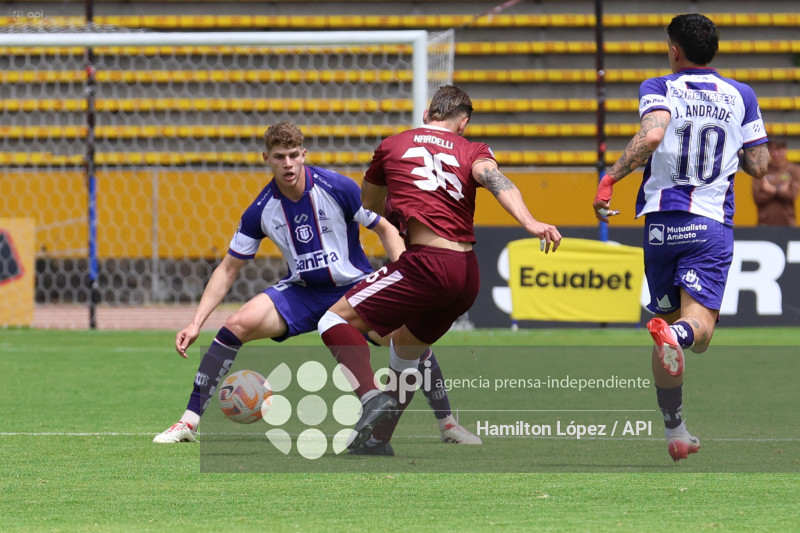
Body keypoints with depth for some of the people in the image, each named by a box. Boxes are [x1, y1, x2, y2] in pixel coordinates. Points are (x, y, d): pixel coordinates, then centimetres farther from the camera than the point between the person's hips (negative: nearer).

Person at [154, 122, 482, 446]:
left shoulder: (338, 189, -16)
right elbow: (229, 269, 0)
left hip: (353, 287, -2)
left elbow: (385, 229, -6)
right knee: (236, 326, -21)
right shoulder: (261, 211, -8)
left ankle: (447, 425, 0)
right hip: (300, 294, 2)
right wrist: (196, 323, -7)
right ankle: (190, 422, -14)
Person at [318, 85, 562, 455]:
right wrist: (529, 222, -25)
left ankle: (372, 397, -22)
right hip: (467, 276, 5)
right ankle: (377, 438, 26)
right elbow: (496, 180, -9)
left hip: (427, 262, -5)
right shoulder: (471, 151, 14)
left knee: (336, 320, 0)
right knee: (404, 346, 27)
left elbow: (369, 202, 29)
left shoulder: (393, 146, 13)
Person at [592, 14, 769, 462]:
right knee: (699, 330, -10)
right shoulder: (741, 96, 9)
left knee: (669, 317, 15)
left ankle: (676, 433, 18)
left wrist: (610, 180, -15)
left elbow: (652, 135, -20)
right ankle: (677, 335, -49)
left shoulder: (659, 89, 1)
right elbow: (759, 166, 9)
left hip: (660, 220, 0)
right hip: (712, 223, 0)